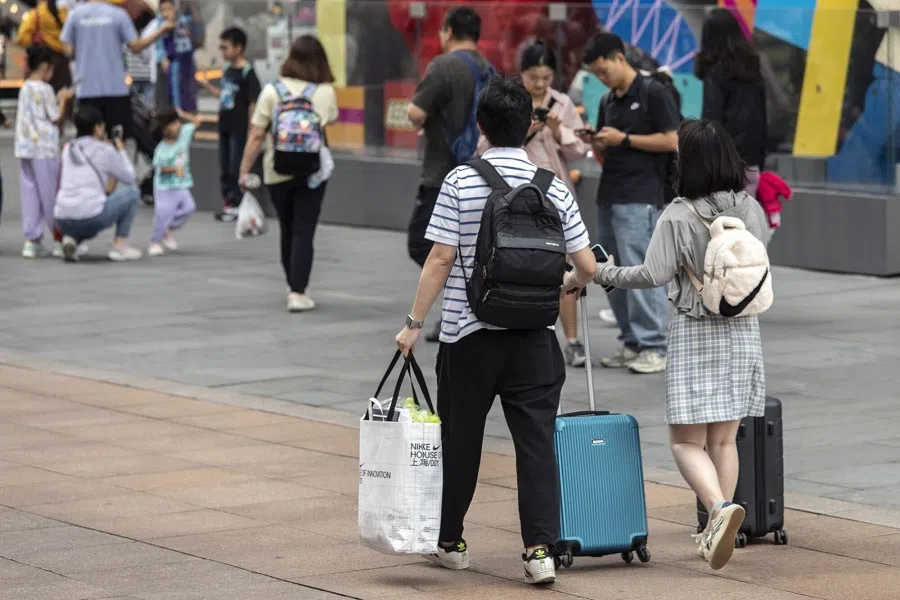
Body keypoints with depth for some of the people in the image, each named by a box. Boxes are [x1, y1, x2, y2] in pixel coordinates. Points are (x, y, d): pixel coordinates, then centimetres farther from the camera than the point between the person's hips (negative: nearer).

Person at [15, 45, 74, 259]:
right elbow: (56, 118, -8)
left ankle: (32, 241, 5)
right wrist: (63, 99, 6)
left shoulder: (25, 88, 12)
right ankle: (60, 239, 7)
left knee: (30, 194, 6)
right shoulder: (44, 89, -11)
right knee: (51, 194, 0)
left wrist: (57, 99, 18)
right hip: (44, 149, -7)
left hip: (25, 147, 7)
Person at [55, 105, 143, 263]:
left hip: (63, 222, 6)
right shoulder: (104, 151, -1)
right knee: (132, 191, 14)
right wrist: (121, 151, 26)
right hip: (91, 218, -6)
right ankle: (119, 246, 10)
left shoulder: (68, 149, 15)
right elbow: (129, 178, 11)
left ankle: (71, 239, 7)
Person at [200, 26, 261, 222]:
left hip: (239, 128, -8)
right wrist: (208, 86, 9)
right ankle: (228, 202, 22)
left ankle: (236, 204, 6)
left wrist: (251, 129, -16)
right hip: (225, 125, 8)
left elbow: (253, 103, -15)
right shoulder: (227, 69, 9)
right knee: (224, 167, 13)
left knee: (236, 167, -2)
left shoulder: (247, 73, -14)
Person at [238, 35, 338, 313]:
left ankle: (294, 286, 32)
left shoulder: (272, 91, -2)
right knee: (303, 232, -1)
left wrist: (244, 170, 2)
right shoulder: (325, 92, 1)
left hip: (277, 172, 1)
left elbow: (256, 136, -4)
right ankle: (298, 293, -10)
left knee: (287, 230, 16)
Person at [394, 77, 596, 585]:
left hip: (468, 336, -1)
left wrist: (415, 323, -2)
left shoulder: (461, 182, -7)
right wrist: (569, 283, 25)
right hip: (533, 338, 1)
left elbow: (440, 260, -9)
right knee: (536, 442, 1)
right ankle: (541, 548, -9)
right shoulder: (554, 189, 0)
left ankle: (451, 542, 24)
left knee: (460, 439, 12)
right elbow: (588, 267, 1)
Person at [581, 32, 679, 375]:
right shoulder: (607, 102, 17)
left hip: (640, 198, -8)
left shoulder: (653, 93, -5)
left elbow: (671, 141, -11)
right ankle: (632, 344, 14)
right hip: (608, 197, 8)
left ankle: (653, 348, -8)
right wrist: (595, 143, 1)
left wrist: (624, 139, -13)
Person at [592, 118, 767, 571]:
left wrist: (606, 273, -2)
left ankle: (720, 508, -24)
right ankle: (717, 533, 14)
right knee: (723, 439, 13)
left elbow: (653, 275, -16)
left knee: (686, 441, 0)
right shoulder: (751, 210, 1)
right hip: (743, 330, 5)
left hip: (694, 332, -5)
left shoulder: (679, 216, -14)